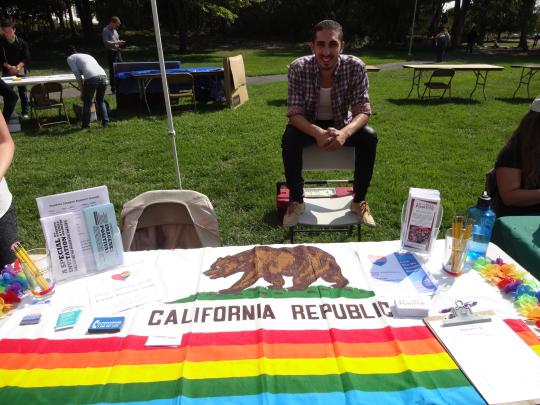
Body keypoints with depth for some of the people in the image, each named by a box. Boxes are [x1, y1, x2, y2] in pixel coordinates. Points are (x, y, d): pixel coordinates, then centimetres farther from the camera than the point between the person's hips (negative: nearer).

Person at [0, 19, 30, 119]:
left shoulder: (22, 42, -1)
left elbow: (26, 57, -4)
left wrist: (18, 66, -18)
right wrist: (10, 67, -17)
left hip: (20, 71, -1)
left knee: (22, 91, 3)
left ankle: (25, 112, 10)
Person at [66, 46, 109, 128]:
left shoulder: (70, 58, 19)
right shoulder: (87, 55, 37)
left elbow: (78, 76, 8)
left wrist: (82, 92, 15)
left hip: (91, 78, -5)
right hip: (103, 76, 5)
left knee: (87, 103, 12)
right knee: (101, 101, 24)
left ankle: (86, 125, 21)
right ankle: (105, 122, 20)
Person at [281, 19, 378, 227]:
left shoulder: (355, 67, -21)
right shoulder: (298, 68, -23)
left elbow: (363, 110, -21)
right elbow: (294, 113, -24)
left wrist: (345, 133, -44)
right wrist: (317, 133, -45)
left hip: (341, 124, 1)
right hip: (309, 125, -1)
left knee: (369, 136, -25)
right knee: (289, 139, -31)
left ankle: (359, 201, -7)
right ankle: (296, 201, -11)